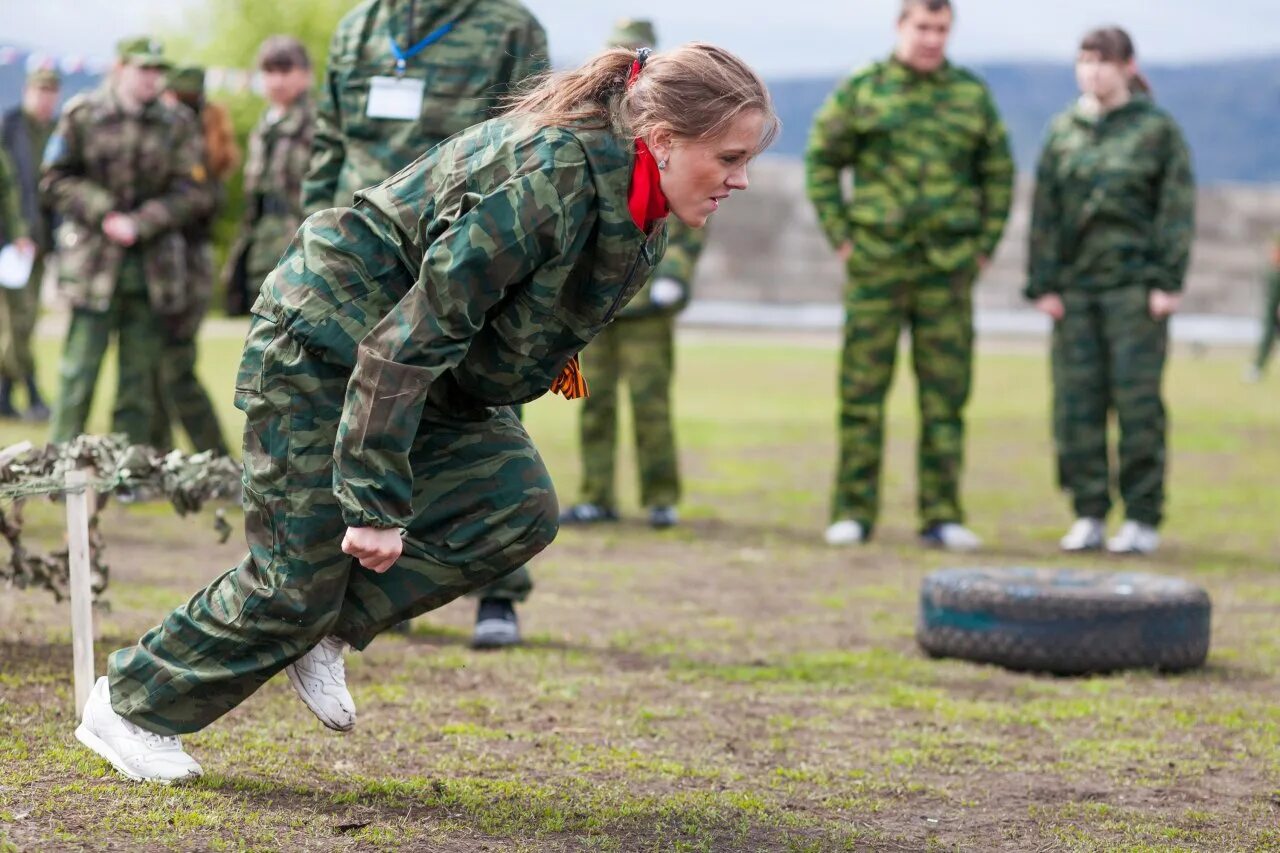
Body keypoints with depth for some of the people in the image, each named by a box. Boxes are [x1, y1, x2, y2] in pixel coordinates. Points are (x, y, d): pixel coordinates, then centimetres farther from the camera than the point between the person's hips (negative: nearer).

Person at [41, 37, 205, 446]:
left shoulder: (176, 125, 6)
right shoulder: (82, 116, 2)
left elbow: (191, 191, 2)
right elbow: (55, 180, 1)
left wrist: (139, 223, -10)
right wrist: (103, 213, -12)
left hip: (154, 264, 2)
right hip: (94, 262, -2)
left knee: (140, 376, 5)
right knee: (79, 371, -4)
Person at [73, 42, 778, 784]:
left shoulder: (629, 201, -5)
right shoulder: (554, 180, -33)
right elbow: (416, 334, -32)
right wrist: (377, 501, -29)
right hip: (325, 348, -9)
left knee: (518, 511, -11)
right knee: (298, 574, -4)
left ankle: (326, 628, 3)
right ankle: (130, 707, 16)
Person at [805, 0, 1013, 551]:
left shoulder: (972, 96, 8)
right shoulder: (861, 90, 2)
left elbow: (999, 175, 13)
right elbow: (822, 161, 5)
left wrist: (984, 248, 6)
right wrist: (840, 237, -1)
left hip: (949, 267, 2)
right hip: (876, 263, -2)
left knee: (946, 394, 3)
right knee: (862, 387, 0)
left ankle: (942, 516, 8)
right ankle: (854, 513, 5)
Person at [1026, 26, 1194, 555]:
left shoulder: (1157, 129, 1)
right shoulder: (1064, 131, 11)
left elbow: (1177, 209, -2)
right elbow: (1045, 211, 10)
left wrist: (1167, 283, -9)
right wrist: (1043, 283, 4)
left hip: (1134, 285, -4)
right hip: (1076, 286, 4)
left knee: (1138, 401, -4)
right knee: (1076, 402, 1)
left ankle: (1143, 519, 3)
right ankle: (1088, 516, 8)